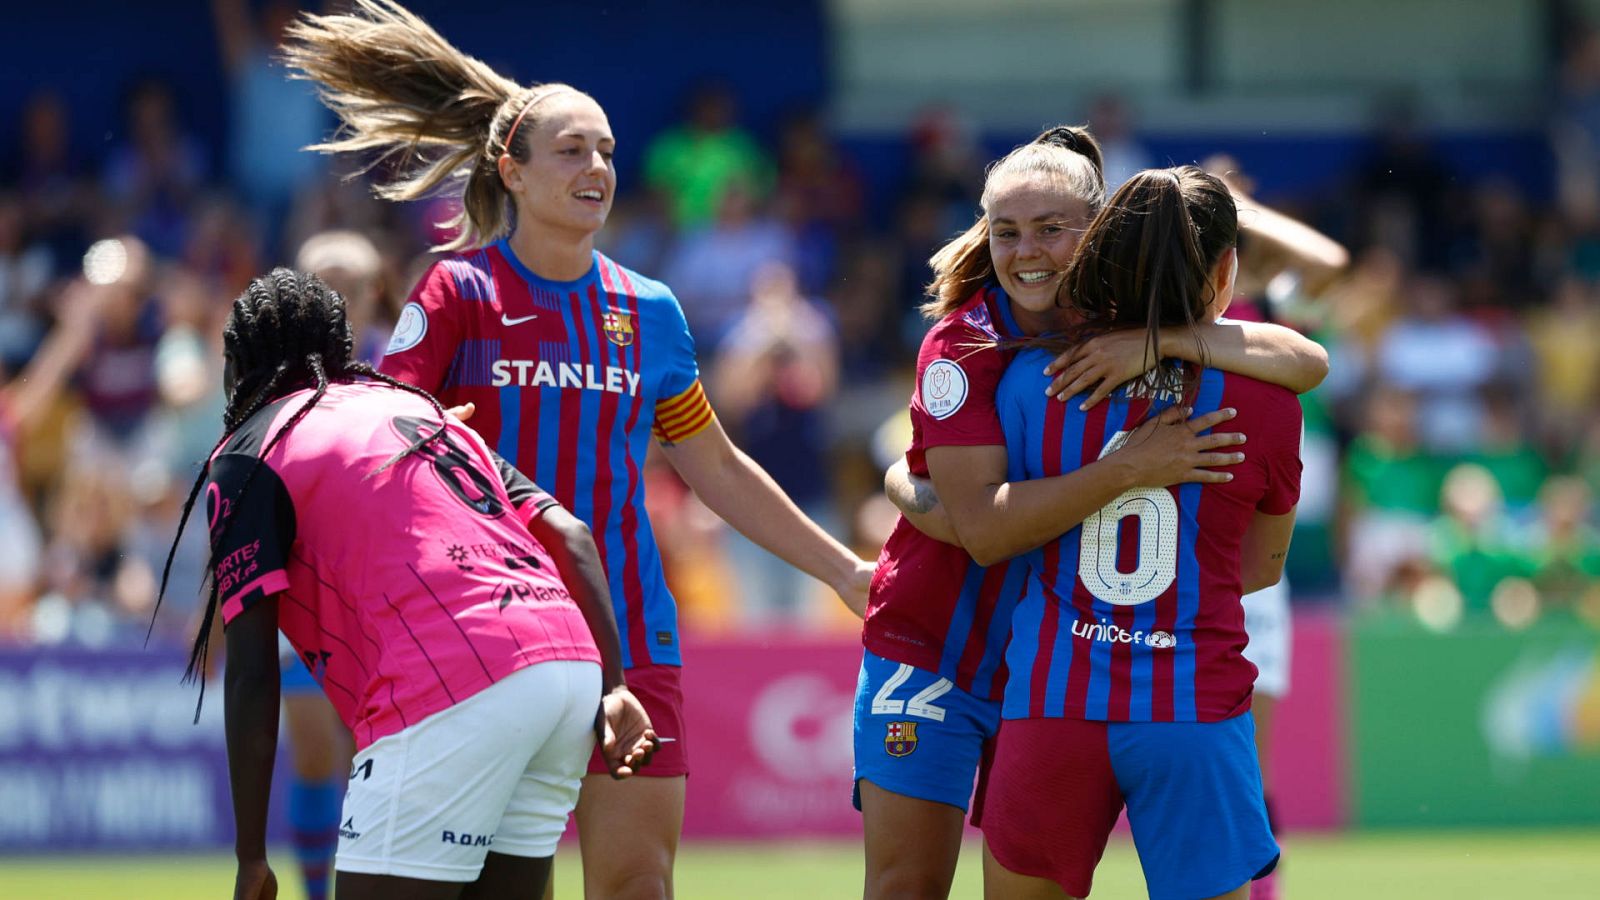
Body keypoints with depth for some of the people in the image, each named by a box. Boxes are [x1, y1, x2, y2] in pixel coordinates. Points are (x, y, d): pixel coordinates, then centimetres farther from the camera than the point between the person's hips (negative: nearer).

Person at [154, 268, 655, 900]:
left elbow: (251, 675, 0)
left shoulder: (248, 459, 9)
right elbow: (568, 535, 17)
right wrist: (614, 688, 8)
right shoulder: (423, 410, 29)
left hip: (454, 693, -7)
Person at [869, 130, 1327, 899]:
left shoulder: (1125, 336, -5)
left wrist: (1165, 340, -32)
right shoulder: (962, 344, -14)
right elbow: (983, 529, -24)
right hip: (929, 654, -3)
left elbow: (1306, 364, -17)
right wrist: (1130, 469, -34)